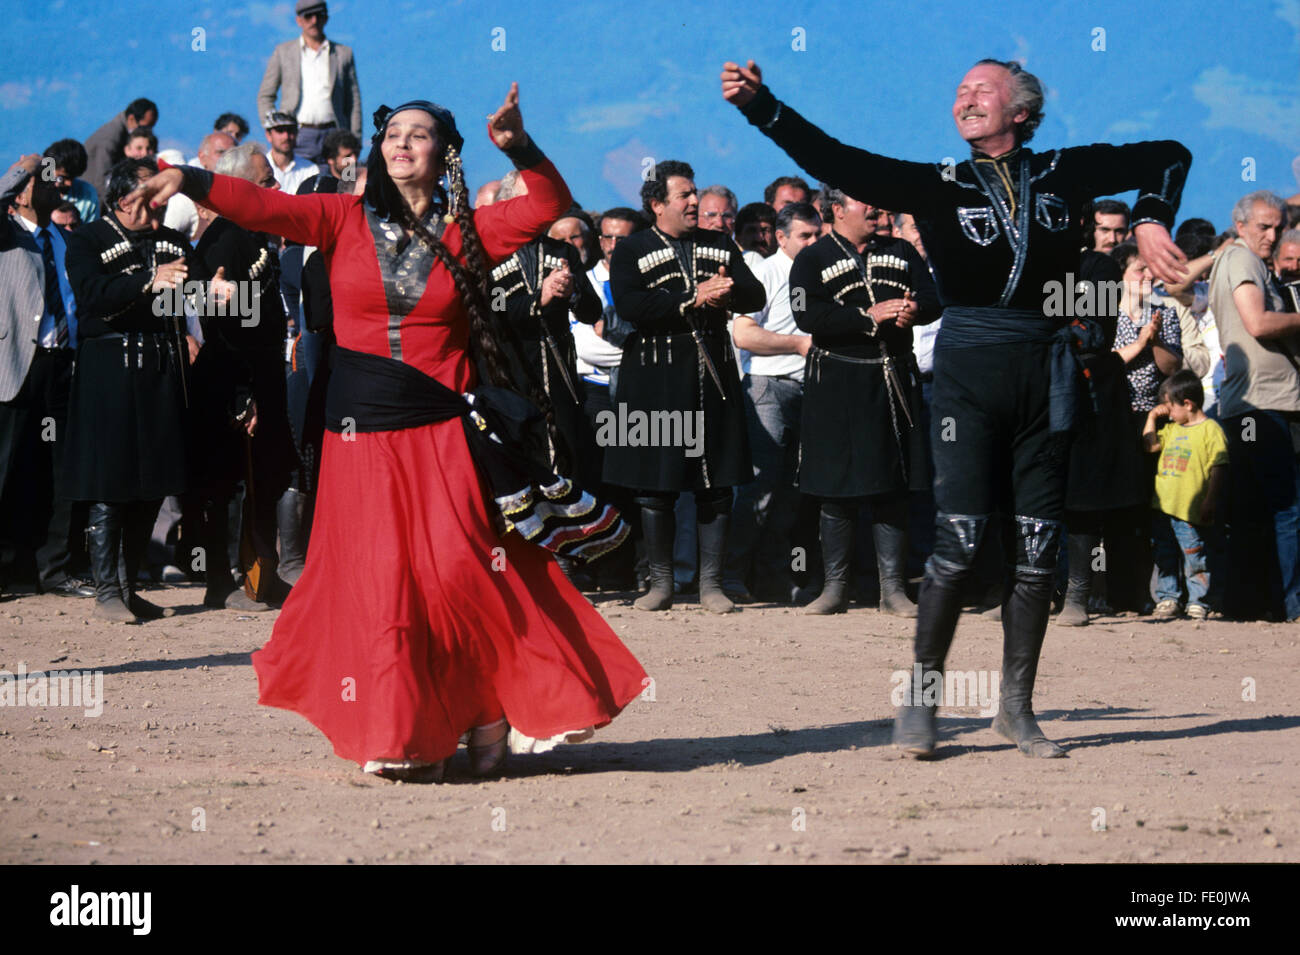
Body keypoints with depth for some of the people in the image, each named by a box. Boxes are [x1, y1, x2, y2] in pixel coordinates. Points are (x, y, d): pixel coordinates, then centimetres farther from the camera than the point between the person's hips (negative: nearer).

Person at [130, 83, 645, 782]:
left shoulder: (467, 233, 5)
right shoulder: (347, 221, 5)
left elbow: (550, 205, -2)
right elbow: (266, 207, -6)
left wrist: (520, 148, -18)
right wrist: (190, 181, -19)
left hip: (443, 429, -1)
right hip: (361, 431, 1)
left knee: (461, 569, -12)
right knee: (378, 581, -1)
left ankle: (489, 713, 5)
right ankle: (404, 740, 7)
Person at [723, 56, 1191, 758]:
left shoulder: (1063, 173, 10)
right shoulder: (939, 186, 5)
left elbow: (1167, 155, 20)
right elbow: (837, 163, -6)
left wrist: (1151, 222, 3)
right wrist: (761, 107, -16)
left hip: (1046, 375, 2)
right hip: (969, 371, -2)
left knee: (1038, 548, 4)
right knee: (959, 539, -10)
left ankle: (1016, 707, 14)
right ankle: (921, 699, 0)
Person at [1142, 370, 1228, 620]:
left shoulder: (1210, 430, -7)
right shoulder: (1171, 429, 16)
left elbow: (1219, 468, -11)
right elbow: (1150, 445, 22)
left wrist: (1211, 501, -17)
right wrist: (1152, 416, 16)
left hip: (1191, 511, -7)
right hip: (1162, 506, 7)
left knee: (1196, 557, -1)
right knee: (1165, 558, 11)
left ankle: (1199, 601, 7)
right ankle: (1166, 599, 20)